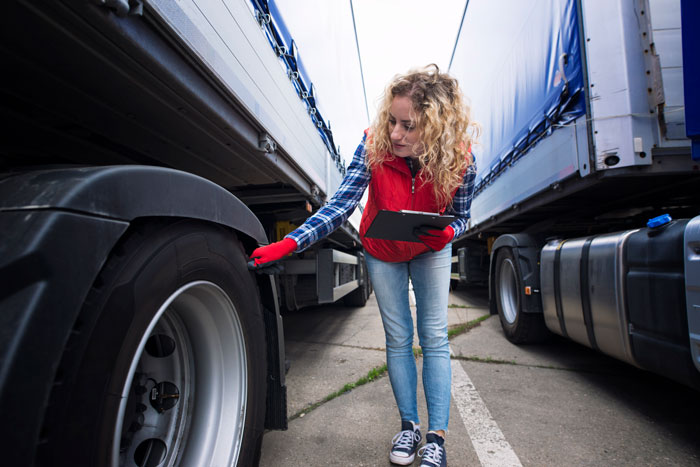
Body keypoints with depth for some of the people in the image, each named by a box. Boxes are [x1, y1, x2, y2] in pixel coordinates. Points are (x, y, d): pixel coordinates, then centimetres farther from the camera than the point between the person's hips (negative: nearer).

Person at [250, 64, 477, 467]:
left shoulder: (461, 161, -26)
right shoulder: (374, 146, -29)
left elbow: (461, 218, -11)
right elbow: (341, 206, -32)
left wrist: (446, 234, -35)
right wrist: (290, 242, -43)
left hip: (431, 252, 0)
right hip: (383, 252, 0)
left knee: (435, 338, 0)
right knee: (398, 339, 6)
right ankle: (409, 425, 23)